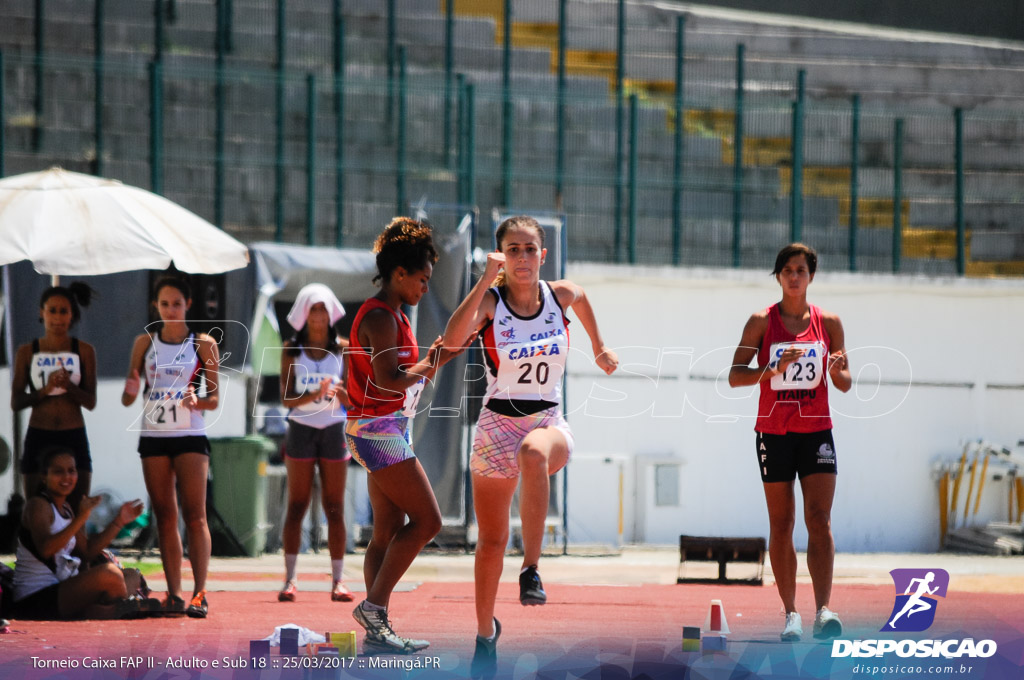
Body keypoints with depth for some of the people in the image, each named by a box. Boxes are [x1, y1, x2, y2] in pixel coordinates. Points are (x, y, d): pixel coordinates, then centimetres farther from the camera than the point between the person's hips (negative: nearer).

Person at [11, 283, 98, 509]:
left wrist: (69, 386, -18)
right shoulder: (27, 352, 5)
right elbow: (16, 402, 2)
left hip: (74, 439, 0)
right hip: (38, 438, 0)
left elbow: (91, 403, 0)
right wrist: (45, 390, -15)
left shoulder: (84, 351, 4)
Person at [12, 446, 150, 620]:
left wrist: (119, 522, 11)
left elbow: (87, 551, 17)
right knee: (108, 574, -24)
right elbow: (45, 549, -28)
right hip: (36, 598, -10)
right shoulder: (38, 505, -10)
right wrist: (80, 519, -34)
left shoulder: (65, 508, 19)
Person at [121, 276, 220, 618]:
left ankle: (199, 593, -12)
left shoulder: (203, 344, 2)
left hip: (191, 436, -3)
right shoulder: (145, 343, 8)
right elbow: (127, 398, 9)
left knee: (195, 515, -10)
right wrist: (130, 391, -14)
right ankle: (174, 593, 4)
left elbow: (214, 398, 1)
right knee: (165, 517, 3)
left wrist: (197, 401, -20)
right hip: (153, 436, 3)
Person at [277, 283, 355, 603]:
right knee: (296, 506, -2)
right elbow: (287, 398, -7)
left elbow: (352, 400, -1)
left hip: (333, 430, 1)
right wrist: (315, 395, -25)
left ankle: (337, 580, 2)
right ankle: (289, 579, 0)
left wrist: (339, 391, -23)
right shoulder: (291, 350, 0)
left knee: (335, 508, 1)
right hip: (301, 430, -1)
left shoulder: (343, 348, 2)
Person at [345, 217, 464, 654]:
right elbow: (388, 380, -24)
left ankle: (376, 630, 6)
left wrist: (440, 356, 13)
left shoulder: (392, 316, 18)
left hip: (389, 431, 11)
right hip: (378, 431, -11)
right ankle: (373, 606, -11)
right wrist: (426, 367, -9)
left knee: (389, 530, 8)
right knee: (426, 520, -12)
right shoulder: (380, 317, -14)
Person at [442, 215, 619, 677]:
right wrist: (486, 279, -32)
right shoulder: (490, 300, -9)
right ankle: (485, 631, 31)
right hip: (498, 424, 0)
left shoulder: (561, 295, -1)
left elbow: (582, 300, 26)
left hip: (549, 422, 0)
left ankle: (531, 570, -35)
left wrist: (599, 347, 34)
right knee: (491, 541, 8)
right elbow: (453, 339, -30)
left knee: (533, 453, -40)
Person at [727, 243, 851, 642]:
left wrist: (837, 372, -14)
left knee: (819, 518, -13)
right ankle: (790, 613, 10)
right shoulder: (762, 322, 1)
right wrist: (774, 369, -21)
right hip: (774, 431, 0)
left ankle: (823, 611, -21)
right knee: (781, 525, 3)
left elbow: (845, 384, 9)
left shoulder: (828, 323, 4)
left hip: (816, 431, 0)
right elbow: (735, 377, -5)